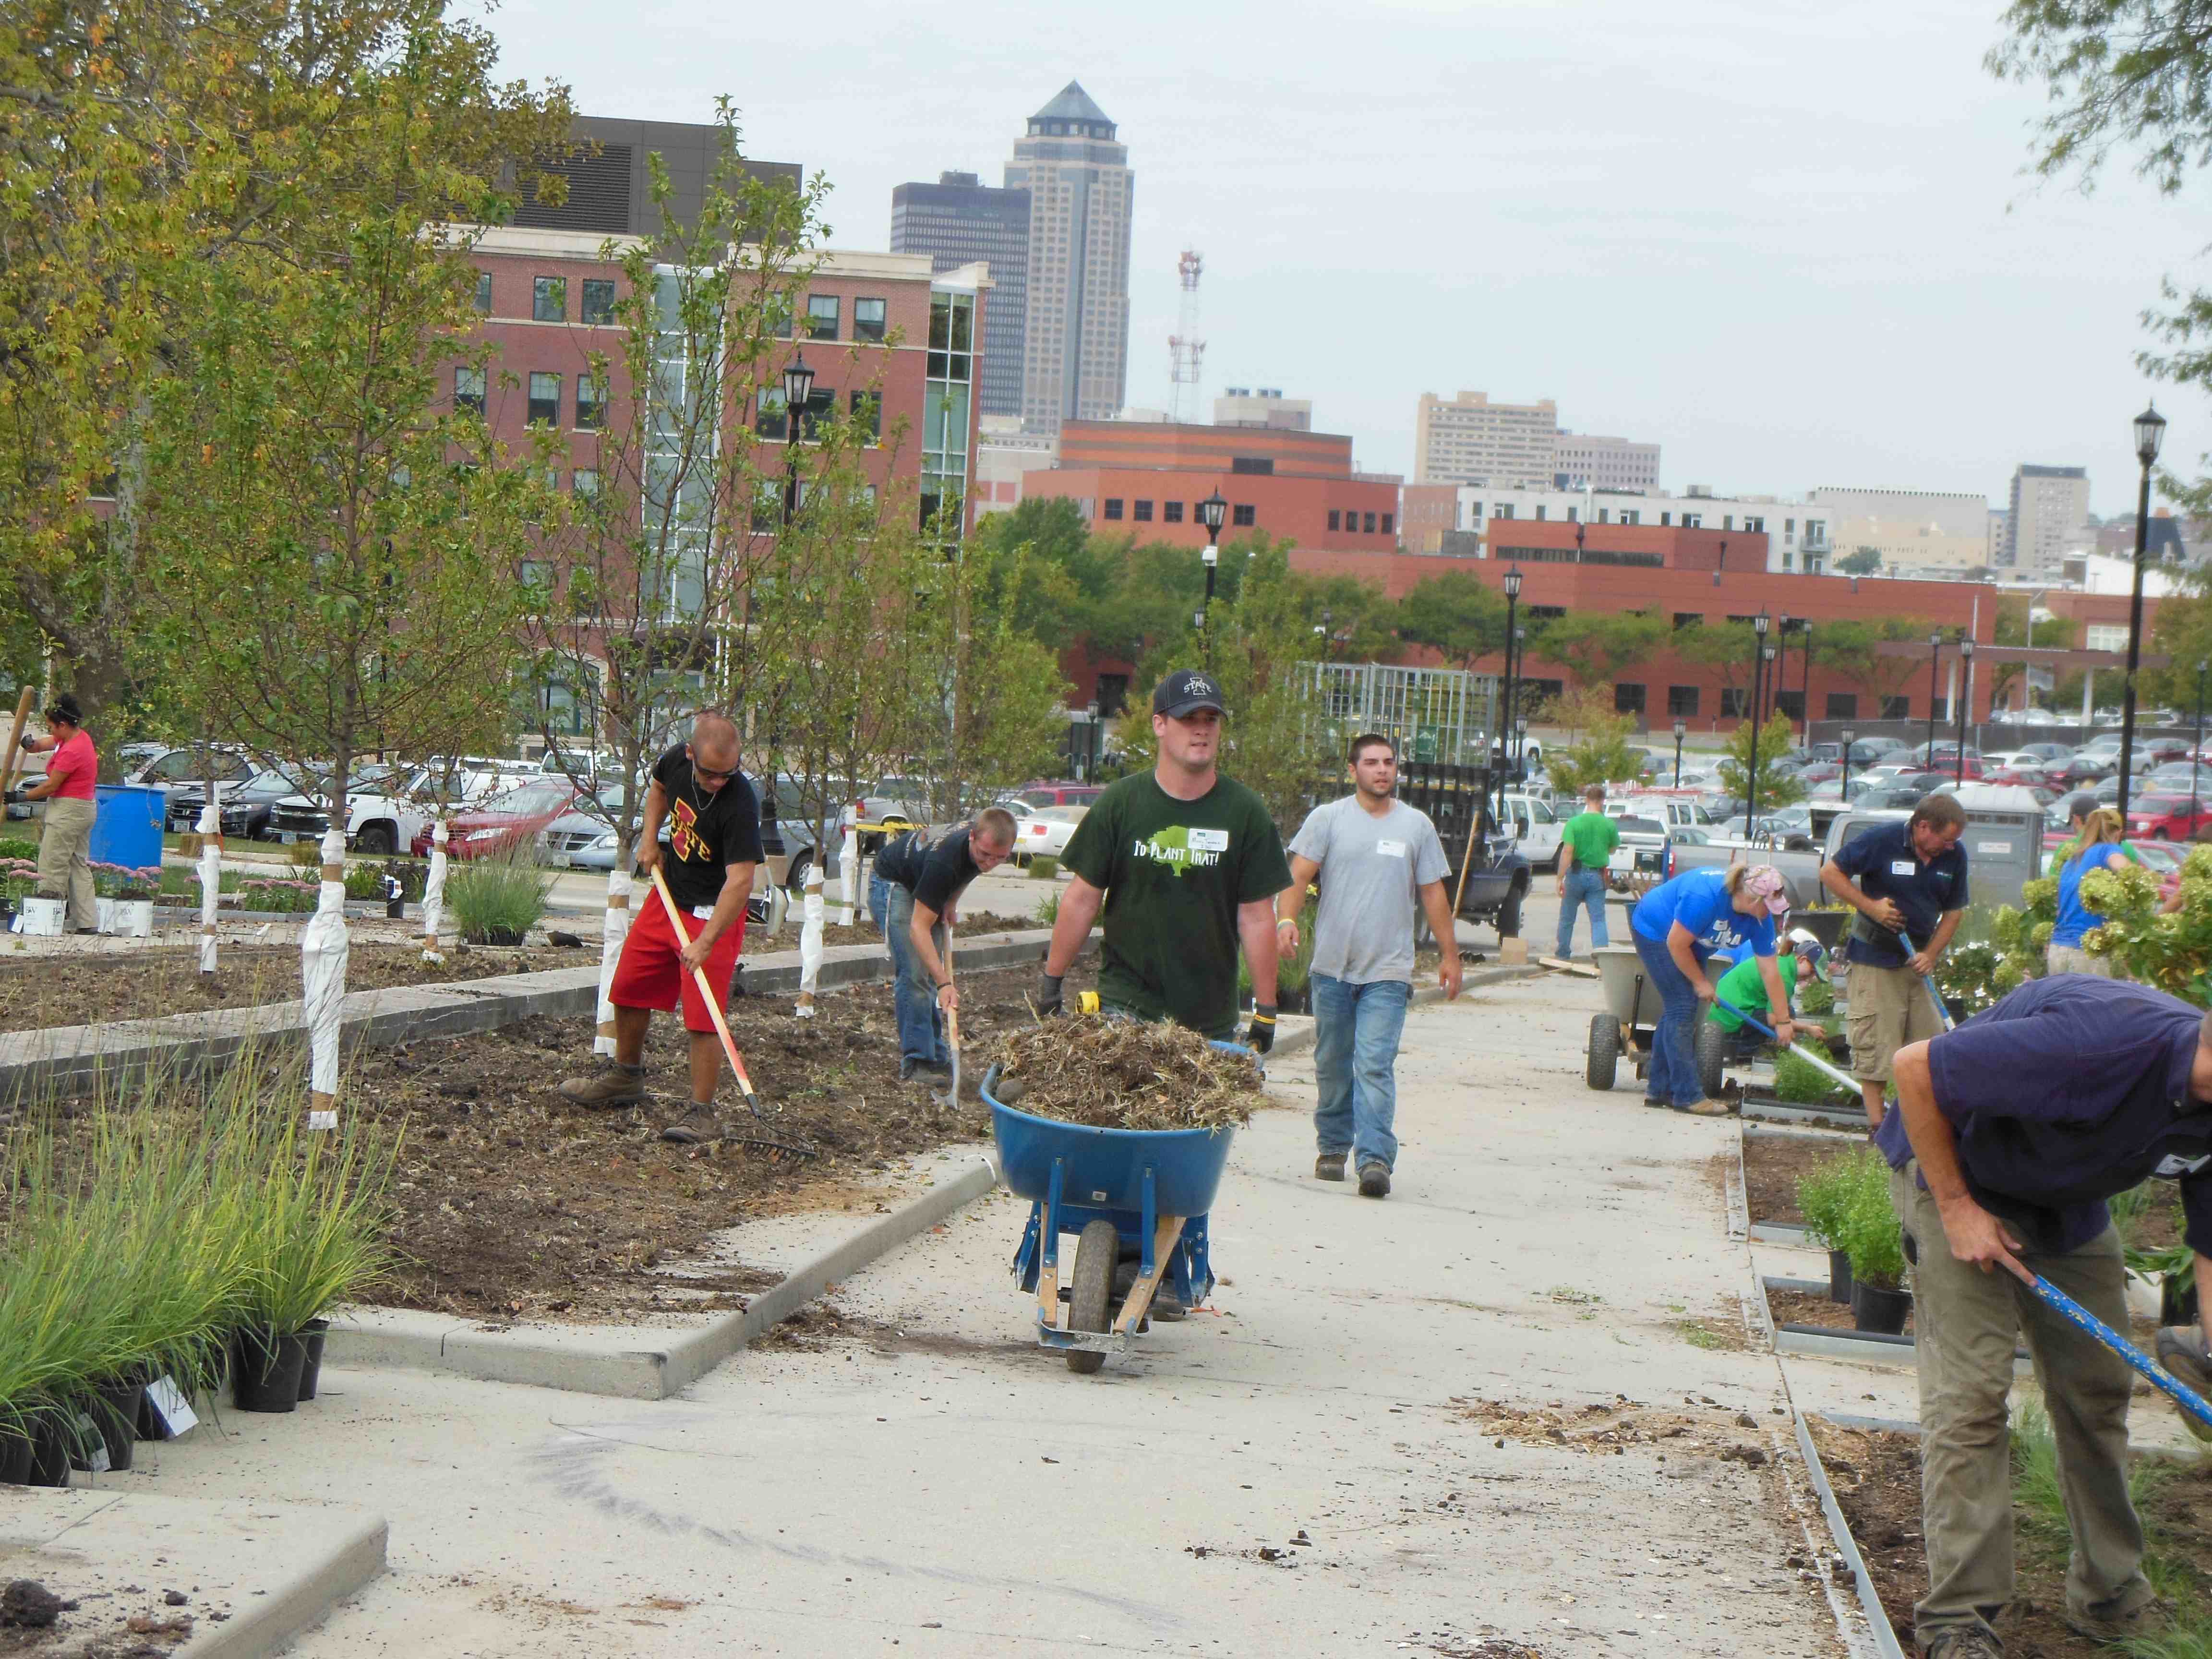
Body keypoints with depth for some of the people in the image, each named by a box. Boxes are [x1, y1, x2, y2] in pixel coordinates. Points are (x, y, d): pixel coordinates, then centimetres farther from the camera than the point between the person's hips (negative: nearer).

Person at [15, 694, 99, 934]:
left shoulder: (71, 752, -21)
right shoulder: (80, 736, 8)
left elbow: (51, 786, -18)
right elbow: (45, 743, 13)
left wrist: (22, 796, -7)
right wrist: (31, 743, -10)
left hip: (68, 811, -10)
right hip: (84, 808, 10)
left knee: (52, 868, -6)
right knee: (79, 866, 11)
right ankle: (88, 923, 11)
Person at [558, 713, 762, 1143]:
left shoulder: (739, 804, -30)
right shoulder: (676, 761, -10)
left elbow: (740, 880, -34)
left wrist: (706, 941, -40)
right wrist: (649, 839, 3)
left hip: (713, 913, -7)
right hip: (667, 898, 7)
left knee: (703, 1016, -12)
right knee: (628, 988, 17)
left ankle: (701, 1112, -5)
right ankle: (626, 1078, 37)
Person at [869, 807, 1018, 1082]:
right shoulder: (944, 861, -42)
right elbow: (919, 928, -41)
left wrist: (950, 904, -7)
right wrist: (944, 984, -47)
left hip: (927, 890, 8)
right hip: (892, 883, -8)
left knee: (931, 973, 6)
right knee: (913, 974, -18)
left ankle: (934, 1056, 10)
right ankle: (916, 1058, -18)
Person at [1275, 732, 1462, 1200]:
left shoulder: (1417, 826, 8)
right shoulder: (1327, 819, 4)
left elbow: (1433, 895, 13)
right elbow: (1299, 875, -5)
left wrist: (1450, 955, 12)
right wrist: (1286, 919, -24)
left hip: (1388, 972, -1)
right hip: (1333, 967, 1)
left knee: (1375, 1066, -13)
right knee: (1333, 1066, 11)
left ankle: (1375, 1158, -18)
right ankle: (1333, 1147, 25)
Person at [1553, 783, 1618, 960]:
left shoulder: (1574, 823, -10)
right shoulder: (1609, 825, -4)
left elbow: (1567, 851, -16)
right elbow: (1612, 850, 9)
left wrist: (1561, 878, -15)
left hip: (1576, 873, -1)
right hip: (1598, 876, 1)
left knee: (1567, 917, 15)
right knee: (1598, 918, 0)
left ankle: (1563, 953, 25)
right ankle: (1602, 953, -17)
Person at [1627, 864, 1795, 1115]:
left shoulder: (1761, 918, -15)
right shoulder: (1705, 897, -38)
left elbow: (1770, 972, -9)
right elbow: (1677, 944, -28)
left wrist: (1784, 1022, -8)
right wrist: (1700, 982, -16)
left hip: (1690, 942, 8)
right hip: (1655, 931, -8)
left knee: (1678, 1011, 5)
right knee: (1681, 1009, -14)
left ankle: (1659, 1089, 11)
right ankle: (1688, 1096, -15)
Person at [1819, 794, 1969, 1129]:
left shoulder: (1955, 856, 0)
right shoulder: (1881, 841, -14)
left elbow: (1952, 912, 8)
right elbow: (1830, 873, -8)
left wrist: (1931, 955, -5)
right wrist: (1870, 906, -18)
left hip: (1919, 960, 5)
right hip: (1875, 958, -5)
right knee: (1874, 1042, -5)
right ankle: (1876, 1124, 0)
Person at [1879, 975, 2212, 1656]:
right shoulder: (2102, 1043, -41)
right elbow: (1914, 1068, -32)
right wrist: (1956, 1209, -25)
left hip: (2069, 1202, 7)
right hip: (1954, 1172, -7)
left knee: (2099, 1389, 7)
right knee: (1970, 1392, -13)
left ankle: (2109, 1595, 21)